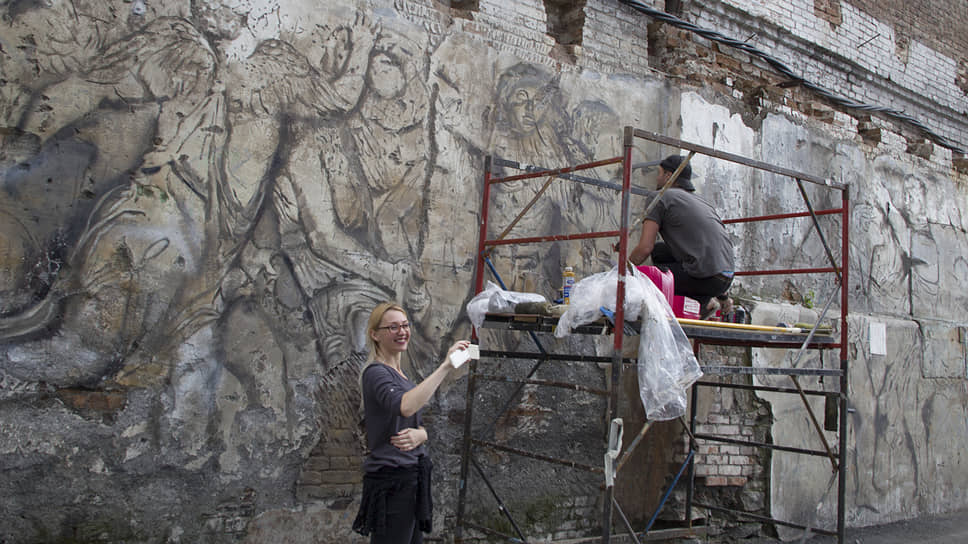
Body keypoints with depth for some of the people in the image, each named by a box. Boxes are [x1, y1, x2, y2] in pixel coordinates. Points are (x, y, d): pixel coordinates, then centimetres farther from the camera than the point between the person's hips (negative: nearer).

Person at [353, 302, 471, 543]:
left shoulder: (400, 374, 17)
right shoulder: (375, 373, -13)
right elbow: (404, 406, -34)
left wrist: (419, 434, -7)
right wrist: (445, 366, -36)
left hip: (412, 479, 9)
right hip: (390, 481, -9)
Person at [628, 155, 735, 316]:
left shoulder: (660, 197, 1)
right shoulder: (699, 199, 24)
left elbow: (645, 247, -5)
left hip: (707, 277, -8)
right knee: (659, 250, 21)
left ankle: (704, 301, -5)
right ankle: (719, 296, 15)